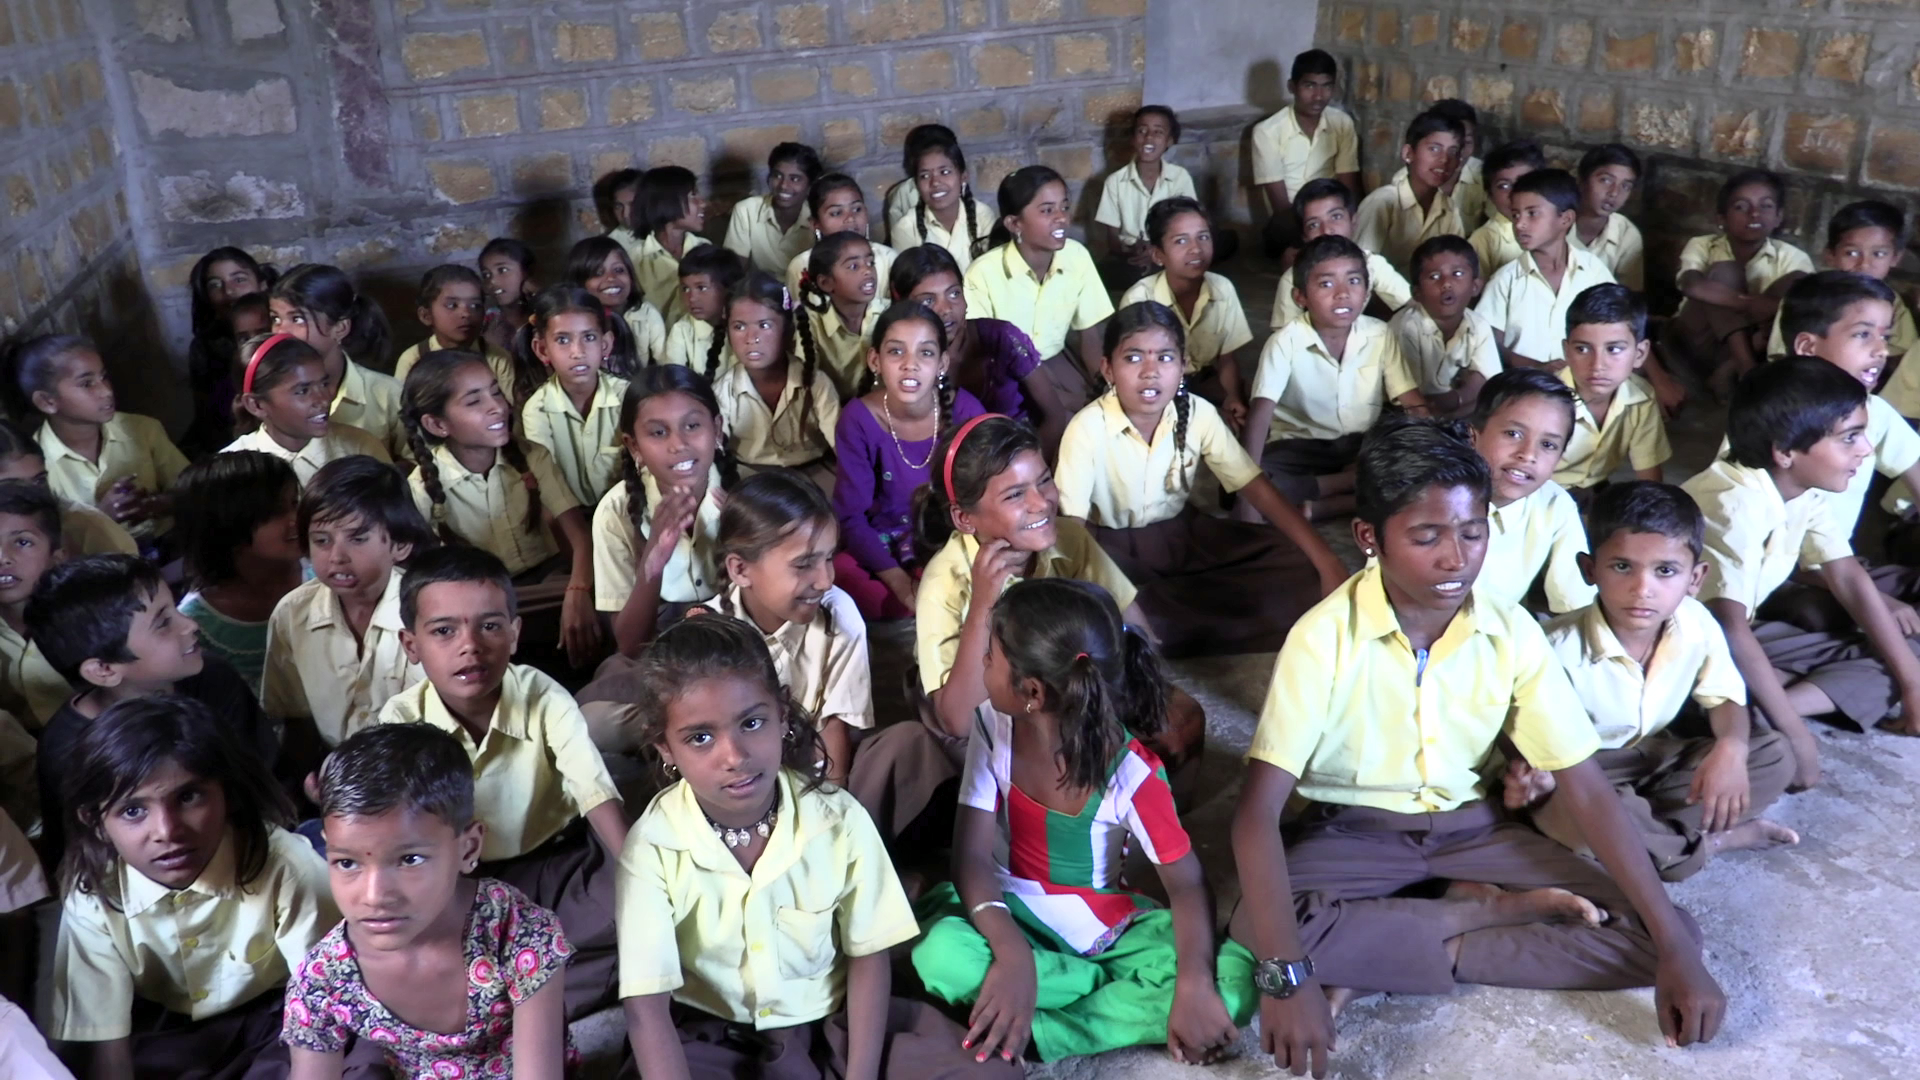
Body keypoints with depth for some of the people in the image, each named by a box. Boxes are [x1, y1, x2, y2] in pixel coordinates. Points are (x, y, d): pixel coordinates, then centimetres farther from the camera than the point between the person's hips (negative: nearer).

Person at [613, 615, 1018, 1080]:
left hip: (832, 1018, 1)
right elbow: (646, 1007, -19)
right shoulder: (654, 845, -18)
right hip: (710, 1034, -1)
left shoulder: (839, 820, -14)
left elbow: (869, 958, -5)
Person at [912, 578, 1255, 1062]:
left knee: (1234, 981, -25)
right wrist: (1012, 954, -35)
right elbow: (972, 853, -17)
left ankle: (1029, 1031, -22)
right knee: (941, 955, -34)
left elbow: (1187, 882, -14)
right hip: (1012, 913, 1)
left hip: (1105, 925, -1)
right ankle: (1126, 988, -13)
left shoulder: (1132, 771, -22)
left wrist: (1194, 985, -32)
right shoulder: (993, 725, -15)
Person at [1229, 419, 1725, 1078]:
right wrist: (1287, 973, -39)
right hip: (1355, 832, -3)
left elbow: (1586, 789, -7)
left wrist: (1676, 948, -16)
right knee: (1254, 932, -34)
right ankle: (1498, 911, -14)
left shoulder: (1513, 635, -11)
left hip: (1470, 828, 4)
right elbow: (1258, 810, -27)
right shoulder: (1325, 638, -23)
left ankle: (1375, 962, -15)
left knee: (1654, 936, -12)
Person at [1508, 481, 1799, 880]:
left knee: (1775, 756, -8)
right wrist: (1528, 778, -44)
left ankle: (1647, 830, -17)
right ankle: (1712, 840, -16)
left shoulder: (1697, 624, -14)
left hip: (1657, 757, 6)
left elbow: (1725, 697, 3)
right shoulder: (1562, 648, -28)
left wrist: (1731, 748, -19)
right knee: (1571, 814, -39)